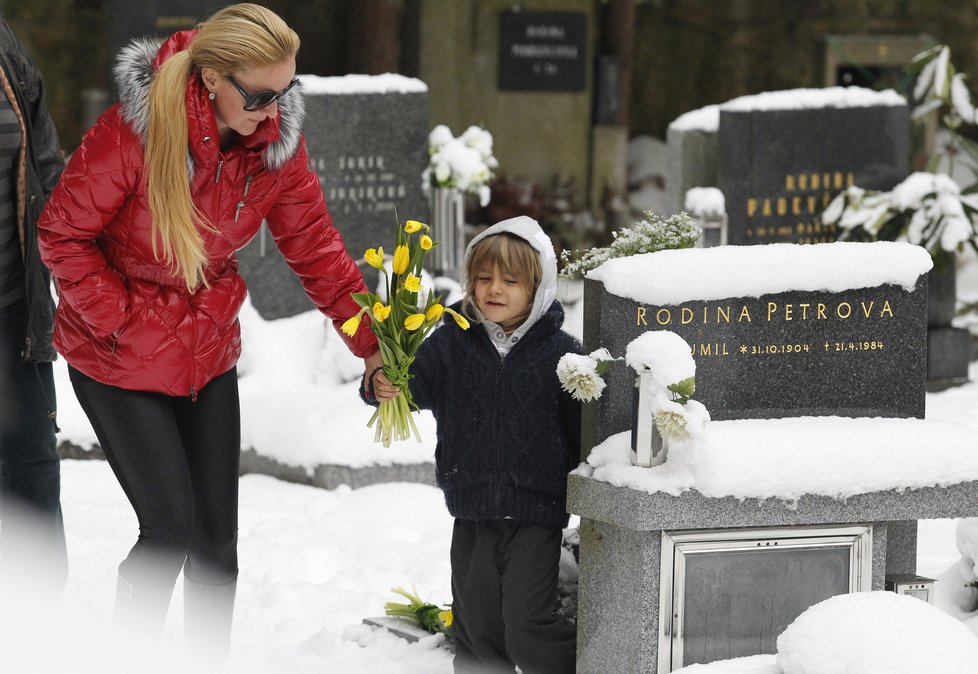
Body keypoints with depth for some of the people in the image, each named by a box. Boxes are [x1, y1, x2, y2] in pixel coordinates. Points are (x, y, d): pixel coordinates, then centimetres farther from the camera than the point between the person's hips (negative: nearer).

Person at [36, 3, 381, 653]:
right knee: (171, 527, -10)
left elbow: (315, 245, -2)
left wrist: (371, 341, -9)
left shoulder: (278, 141, -10)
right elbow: (63, 234, -16)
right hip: (120, 357, -5)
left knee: (218, 535, 7)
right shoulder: (134, 130, -26)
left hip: (209, 351, 5)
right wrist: (120, 321, -18)